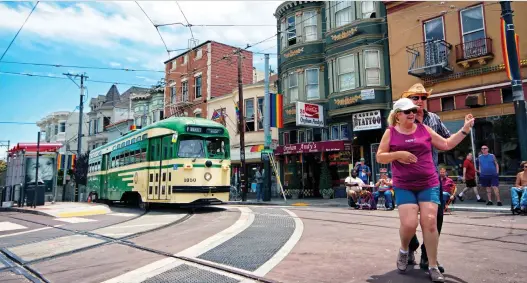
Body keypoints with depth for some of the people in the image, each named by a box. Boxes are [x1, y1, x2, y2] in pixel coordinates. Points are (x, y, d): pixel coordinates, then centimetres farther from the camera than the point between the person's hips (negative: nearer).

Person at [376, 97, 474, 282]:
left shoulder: (424, 129, 8)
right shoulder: (390, 133, 2)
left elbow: (447, 144, 14)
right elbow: (380, 157, 1)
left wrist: (465, 129, 8)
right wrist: (398, 154, -15)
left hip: (429, 184, 2)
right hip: (404, 187, -2)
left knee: (430, 222, -6)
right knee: (409, 224, -12)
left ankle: (433, 266, 6)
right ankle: (404, 250, 21)